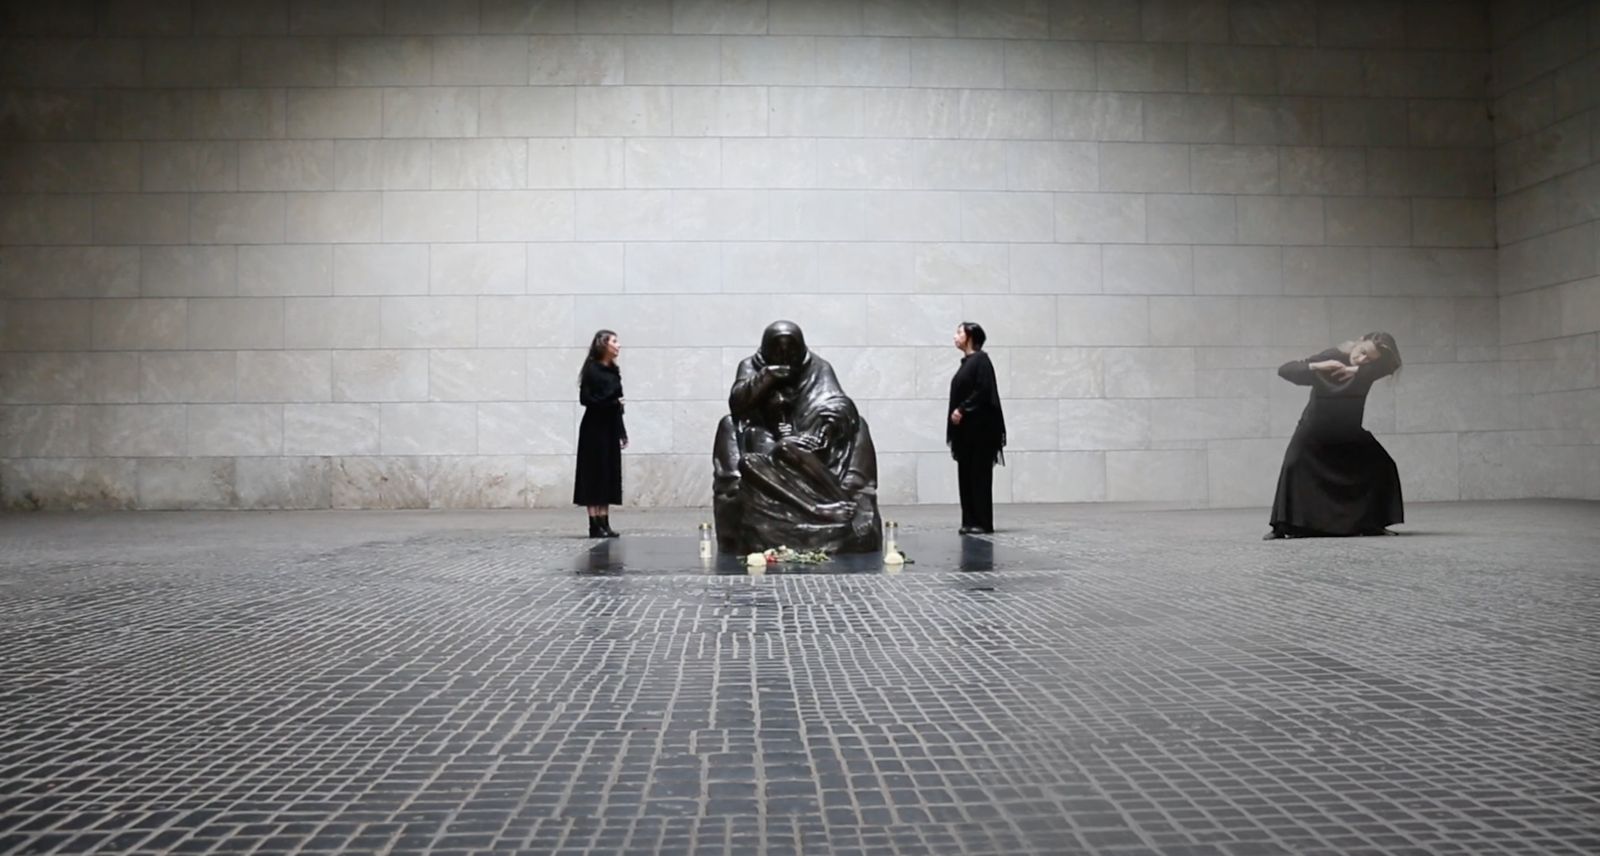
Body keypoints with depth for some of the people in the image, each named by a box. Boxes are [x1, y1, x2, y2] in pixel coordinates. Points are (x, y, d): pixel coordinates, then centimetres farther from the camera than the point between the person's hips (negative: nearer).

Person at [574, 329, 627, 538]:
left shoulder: (613, 370, 13)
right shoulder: (592, 369, -8)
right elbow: (585, 398, -14)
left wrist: (622, 432, 14)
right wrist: (611, 402, -22)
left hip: (611, 428, 7)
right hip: (594, 429, -7)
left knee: (609, 474, 6)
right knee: (595, 473, -5)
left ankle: (605, 524, 10)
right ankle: (595, 525, -2)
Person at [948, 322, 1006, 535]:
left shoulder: (981, 360, -7)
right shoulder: (966, 362, 17)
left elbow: (983, 391, -16)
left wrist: (962, 410, -17)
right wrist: (956, 413, 9)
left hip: (980, 428, -8)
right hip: (965, 429, 8)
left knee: (980, 474, -6)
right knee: (966, 475, 7)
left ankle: (983, 523, -4)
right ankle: (970, 521, 10)